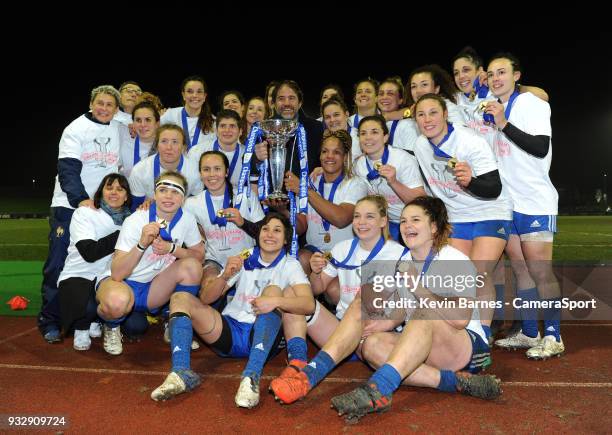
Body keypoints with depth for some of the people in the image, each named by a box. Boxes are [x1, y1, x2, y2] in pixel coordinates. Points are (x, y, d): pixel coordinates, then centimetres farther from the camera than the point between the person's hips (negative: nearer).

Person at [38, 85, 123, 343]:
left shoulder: (119, 130, 9)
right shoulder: (75, 130, -4)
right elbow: (68, 170, -13)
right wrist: (82, 200, -27)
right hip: (69, 205, -4)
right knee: (58, 263, -4)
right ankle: (49, 321, 6)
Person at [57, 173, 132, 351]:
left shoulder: (129, 220, 7)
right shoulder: (84, 213, -7)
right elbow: (90, 252, -20)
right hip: (78, 277, -4)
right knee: (88, 305, -38)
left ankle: (95, 321, 18)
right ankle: (81, 328, 2)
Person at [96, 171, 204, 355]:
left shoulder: (187, 219, -8)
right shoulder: (136, 221, -20)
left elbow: (199, 255, 1)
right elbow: (117, 274, -24)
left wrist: (172, 248, -16)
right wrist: (142, 244, -38)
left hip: (152, 288, 4)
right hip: (121, 283, -4)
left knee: (191, 266, -19)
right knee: (117, 301, -38)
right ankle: (112, 327, 2)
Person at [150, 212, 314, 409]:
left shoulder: (290, 265, 3)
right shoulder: (245, 259, 9)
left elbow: (309, 304, -16)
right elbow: (207, 299, 3)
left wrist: (276, 301, -33)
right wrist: (225, 276, -16)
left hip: (263, 337, -3)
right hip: (229, 332, 3)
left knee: (274, 290, -27)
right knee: (180, 298, -9)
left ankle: (252, 377, -40)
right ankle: (181, 372, -29)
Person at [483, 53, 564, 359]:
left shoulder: (532, 103, -5)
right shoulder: (491, 109, 14)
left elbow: (541, 147, -17)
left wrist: (504, 124, -22)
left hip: (535, 201, -6)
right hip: (507, 202, 7)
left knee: (541, 271, -6)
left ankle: (553, 337, 5)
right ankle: (529, 334, 18)